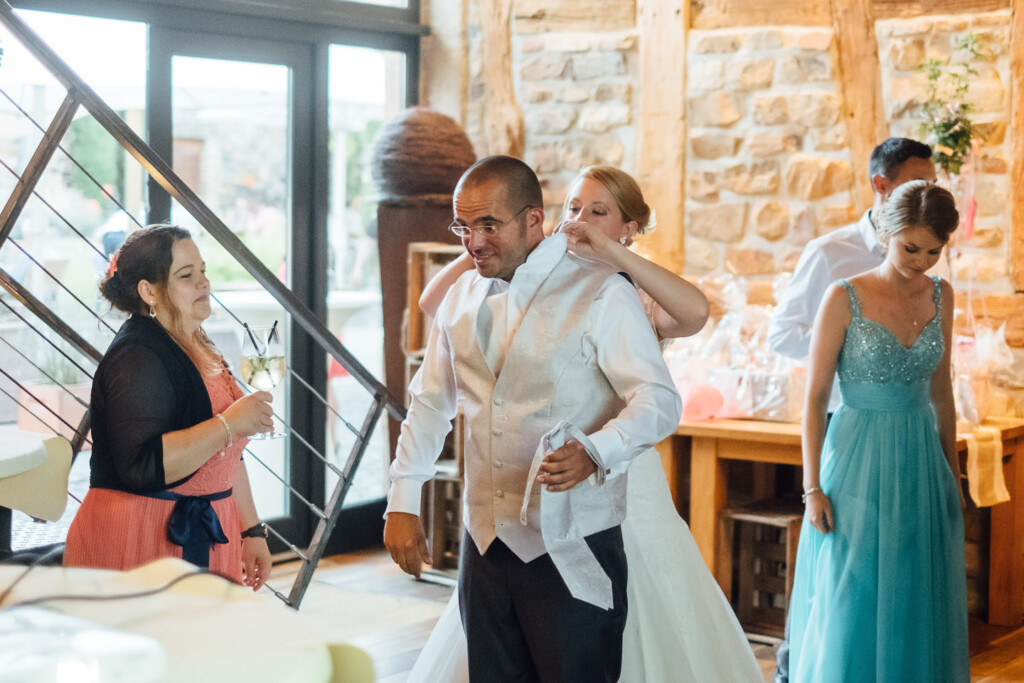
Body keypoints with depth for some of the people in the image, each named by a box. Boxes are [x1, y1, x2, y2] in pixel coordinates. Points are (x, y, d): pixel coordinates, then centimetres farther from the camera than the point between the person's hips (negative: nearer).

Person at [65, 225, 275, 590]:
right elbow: (143, 465, -27)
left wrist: (251, 531, 19)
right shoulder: (137, 360, -15)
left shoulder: (199, 348, 15)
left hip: (201, 540, 9)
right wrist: (228, 423, -22)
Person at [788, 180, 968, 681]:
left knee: (920, 609, 10)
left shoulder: (940, 296, 5)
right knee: (851, 609, 0)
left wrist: (952, 472, 15)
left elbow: (941, 391, 13)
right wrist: (812, 488, -11)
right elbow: (814, 397, -8)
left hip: (921, 466, 5)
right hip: (859, 464, -4)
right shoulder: (845, 298, -9)